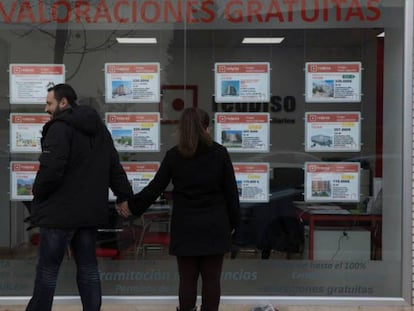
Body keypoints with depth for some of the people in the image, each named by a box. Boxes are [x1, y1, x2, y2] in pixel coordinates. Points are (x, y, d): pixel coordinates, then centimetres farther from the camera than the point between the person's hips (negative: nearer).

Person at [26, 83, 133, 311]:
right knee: (88, 267, 12)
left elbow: (50, 170, -21)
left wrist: (37, 192, -4)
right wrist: (126, 198, 16)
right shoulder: (99, 129, 14)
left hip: (60, 212, -7)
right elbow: (115, 169, 15)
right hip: (91, 212, 7)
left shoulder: (60, 127, -13)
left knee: (47, 269, 3)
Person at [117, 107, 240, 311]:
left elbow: (155, 188, -1)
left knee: (187, 280, 7)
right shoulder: (219, 153, -4)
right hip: (214, 227, 0)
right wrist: (232, 222, 10)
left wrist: (132, 206, 13)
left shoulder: (174, 155, -3)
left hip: (185, 227, 0)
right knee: (211, 279, 7)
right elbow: (231, 191, -1)